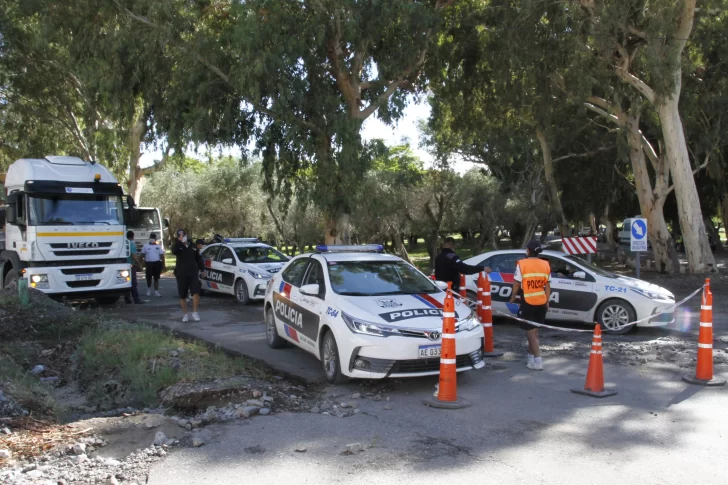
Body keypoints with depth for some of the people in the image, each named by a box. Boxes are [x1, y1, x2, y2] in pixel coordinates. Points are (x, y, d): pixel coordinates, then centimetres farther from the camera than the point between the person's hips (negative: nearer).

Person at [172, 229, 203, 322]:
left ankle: (195, 312, 1)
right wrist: (179, 241, -27)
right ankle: (185, 314, 19)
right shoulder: (178, 246, 2)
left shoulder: (193, 246, 9)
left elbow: (198, 259, 15)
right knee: (182, 296, 5)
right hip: (181, 275, -1)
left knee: (196, 293, -13)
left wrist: (201, 269, 6)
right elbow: (174, 251, -24)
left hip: (193, 273, 1)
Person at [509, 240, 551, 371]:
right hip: (541, 303, 5)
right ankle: (531, 358, 23)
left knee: (530, 332, 1)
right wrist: (547, 301, 15)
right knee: (534, 331, 16)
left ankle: (538, 361, -3)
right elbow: (547, 286, 6)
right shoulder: (545, 264, 4)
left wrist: (513, 298, 9)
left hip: (528, 303, -5)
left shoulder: (522, 264, -10)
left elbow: (517, 284, -6)